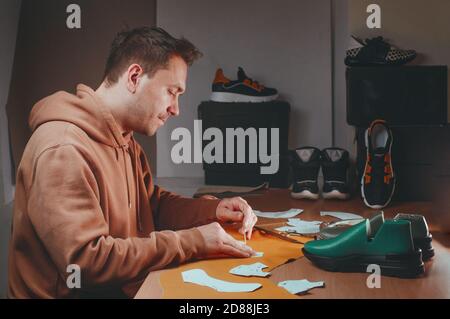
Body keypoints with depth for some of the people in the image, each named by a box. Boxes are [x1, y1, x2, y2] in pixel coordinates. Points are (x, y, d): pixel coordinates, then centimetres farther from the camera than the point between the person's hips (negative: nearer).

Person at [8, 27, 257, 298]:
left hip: (126, 287, 8)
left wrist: (213, 210, -2)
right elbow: (84, 261, -27)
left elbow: (151, 202, 16)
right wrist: (191, 242, -24)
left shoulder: (125, 142, 9)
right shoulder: (63, 150, -23)